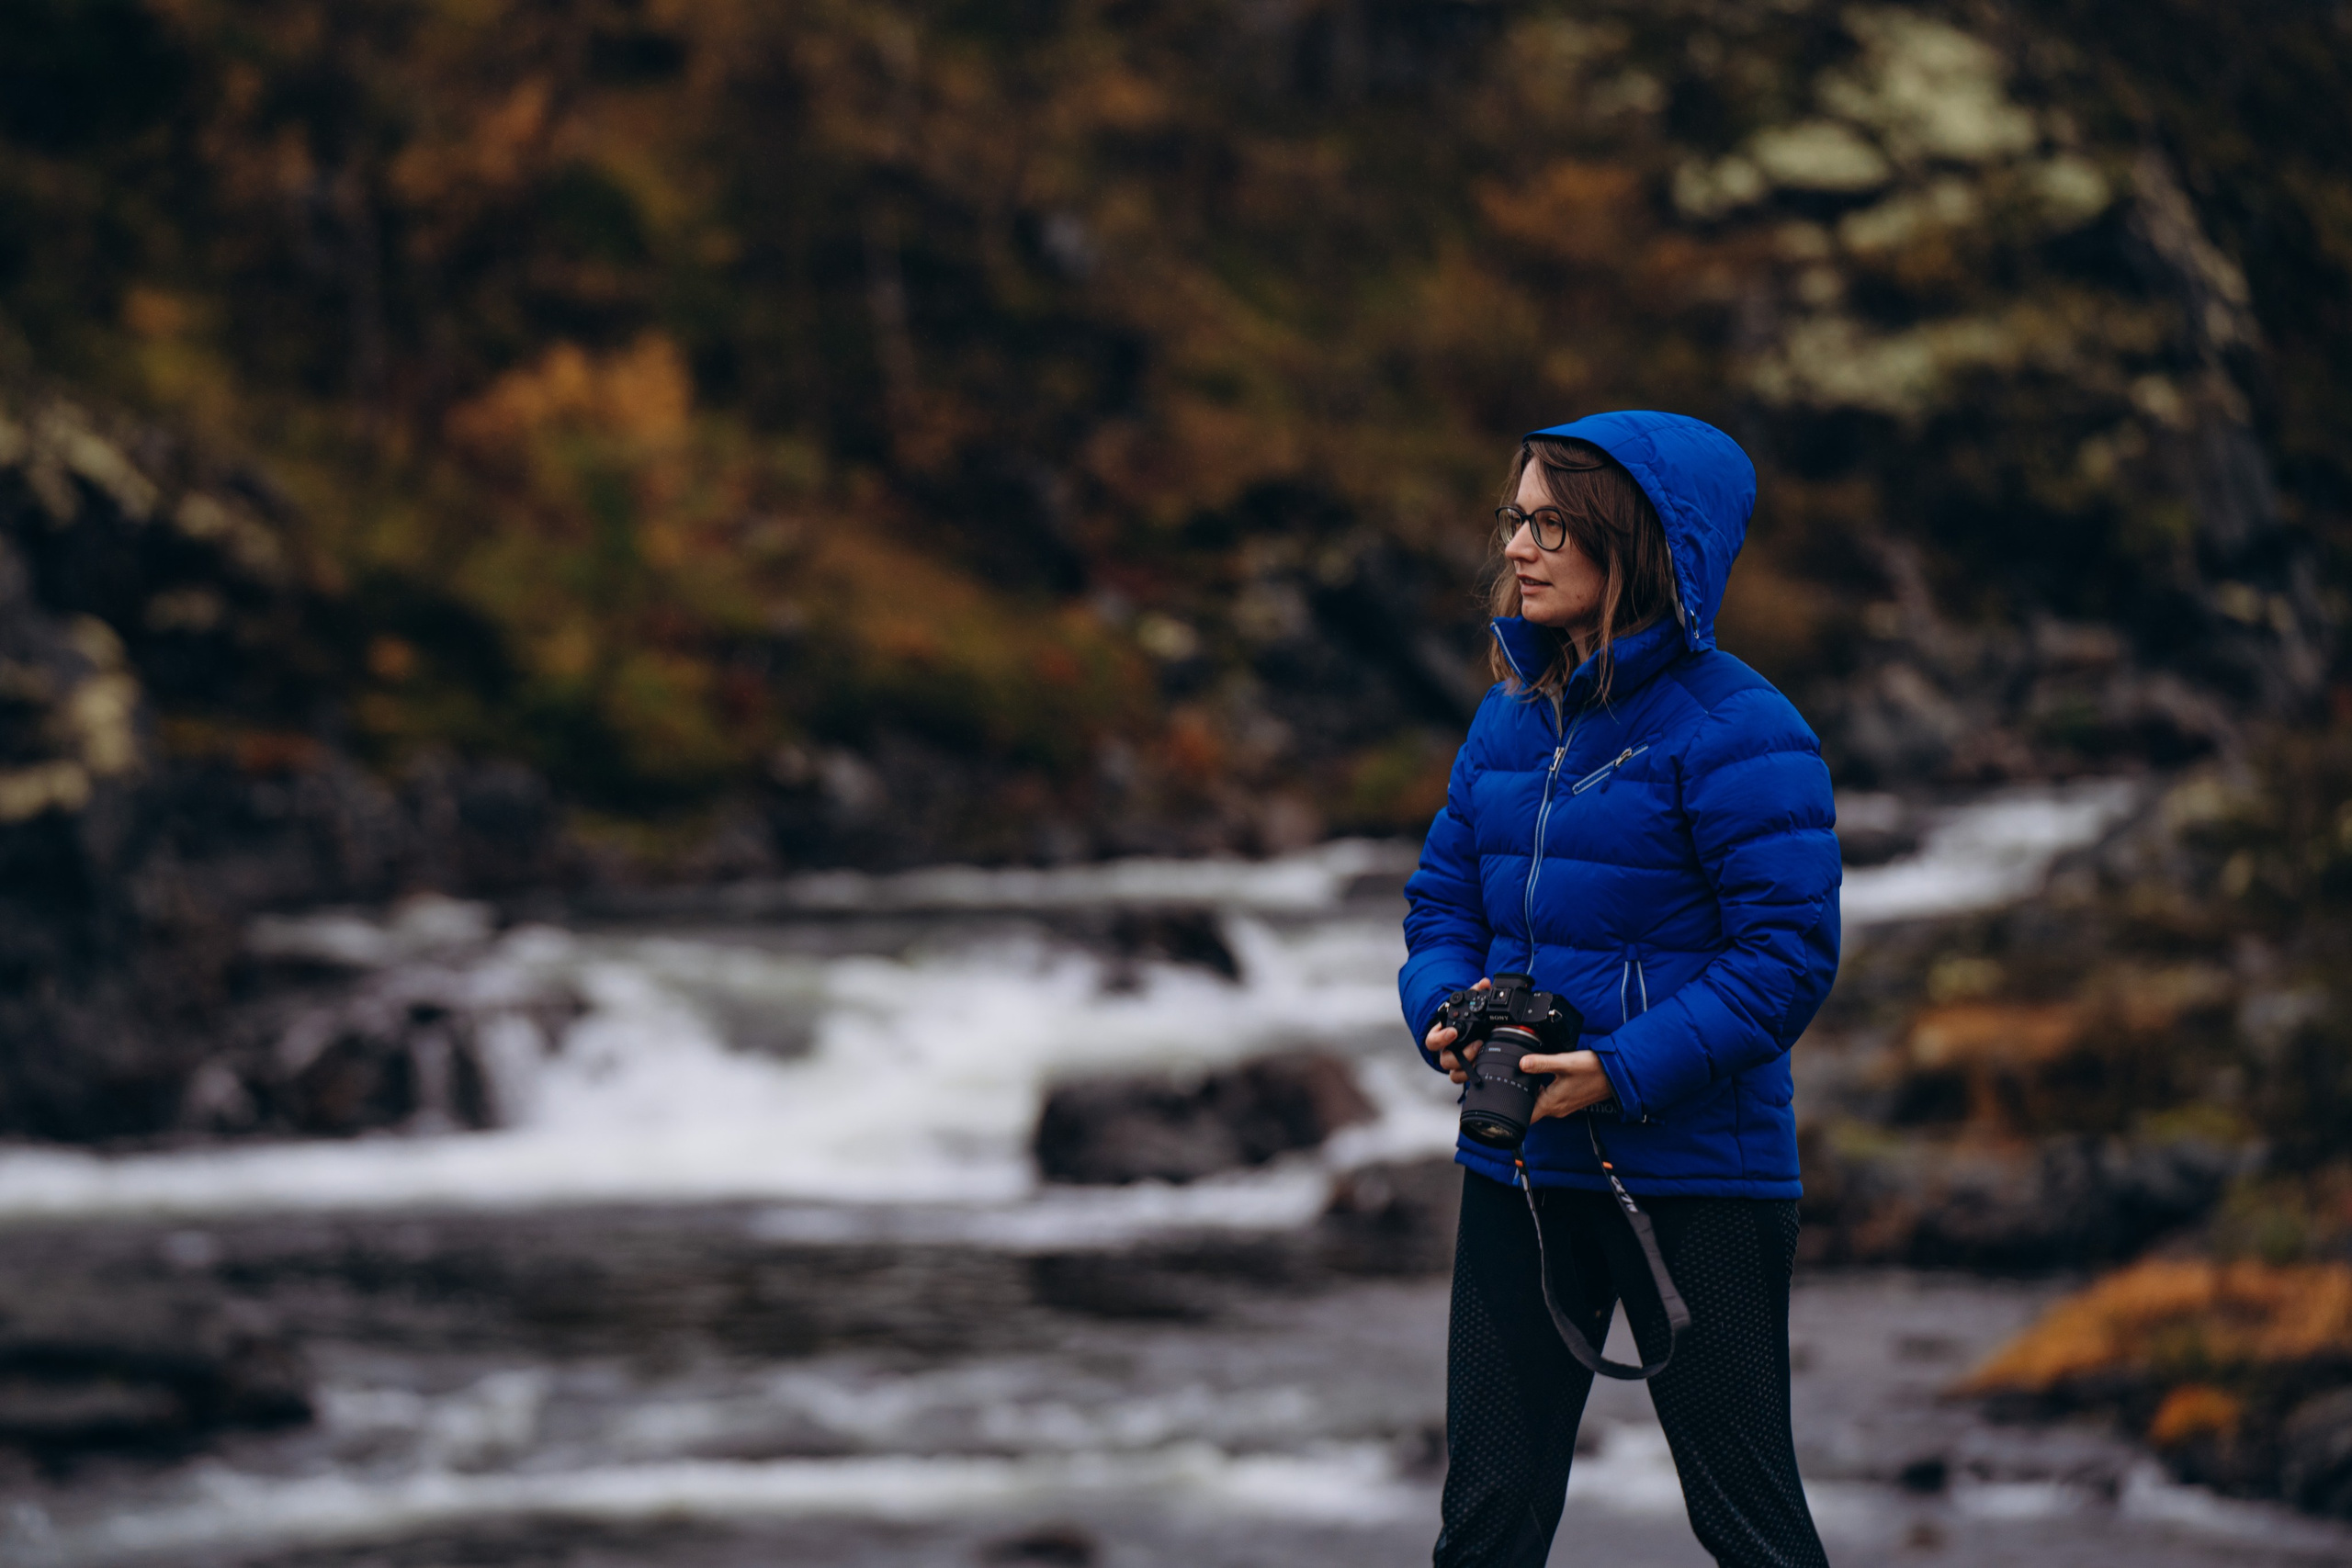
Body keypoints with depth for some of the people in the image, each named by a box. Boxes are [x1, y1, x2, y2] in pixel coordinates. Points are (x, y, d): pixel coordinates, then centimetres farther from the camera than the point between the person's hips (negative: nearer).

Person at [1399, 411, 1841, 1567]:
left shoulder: (1733, 728, -13)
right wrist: (1446, 1009, -6)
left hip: (1696, 1175, -7)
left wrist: (1625, 1070, -22)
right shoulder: (1511, 719, 9)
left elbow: (1789, 954, -17)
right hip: (1518, 1167, 7)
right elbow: (1443, 897, 16)